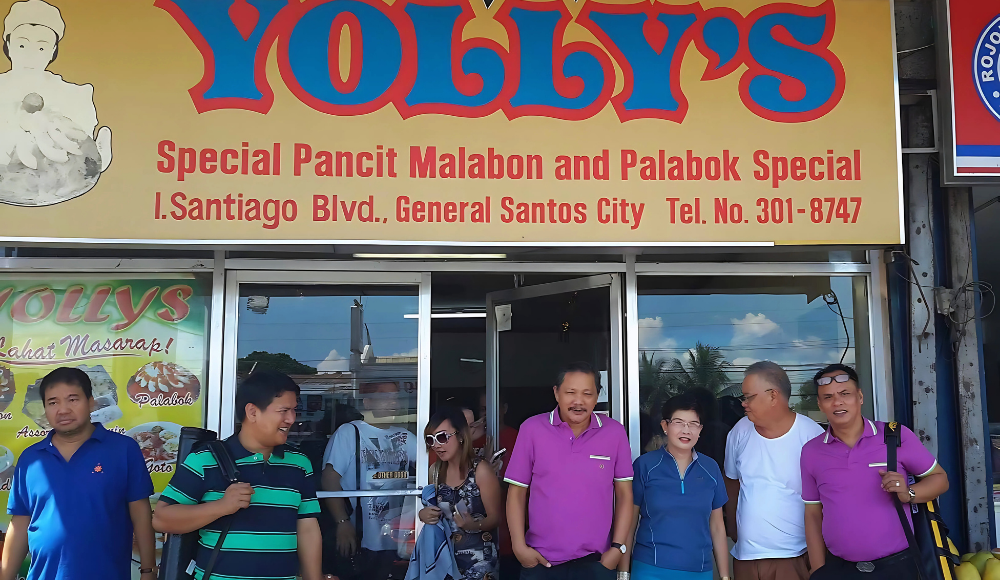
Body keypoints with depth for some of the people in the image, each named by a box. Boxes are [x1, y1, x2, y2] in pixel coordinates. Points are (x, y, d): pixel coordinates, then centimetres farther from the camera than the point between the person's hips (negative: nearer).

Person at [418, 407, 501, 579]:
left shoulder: (481, 470, -17)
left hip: (478, 558, -5)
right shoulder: (435, 470, 1)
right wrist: (423, 514, -6)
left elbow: (495, 518, -13)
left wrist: (474, 525, -32)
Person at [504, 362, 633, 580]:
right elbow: (517, 492, 0)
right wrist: (519, 546, -5)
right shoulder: (532, 429, -5)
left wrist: (618, 547, -2)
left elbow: (624, 493, 3)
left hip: (596, 561, 0)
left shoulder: (615, 432, -3)